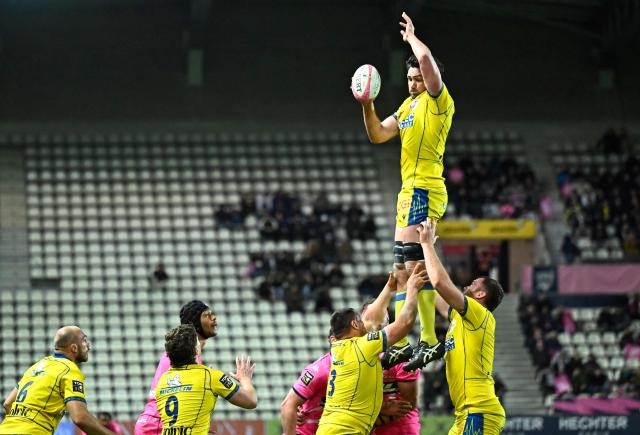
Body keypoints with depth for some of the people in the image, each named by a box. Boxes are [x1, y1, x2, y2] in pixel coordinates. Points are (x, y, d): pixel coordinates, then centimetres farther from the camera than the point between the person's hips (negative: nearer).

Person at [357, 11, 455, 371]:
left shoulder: (439, 101, -6)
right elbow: (378, 135, 23)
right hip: (409, 192, 10)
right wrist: (367, 105, 8)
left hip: (424, 191, -10)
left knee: (415, 265, -17)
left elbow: (427, 58, -21)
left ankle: (431, 341, -18)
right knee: (403, 270, 10)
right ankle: (400, 345, 14)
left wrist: (411, 36, -2)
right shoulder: (409, 105, 20)